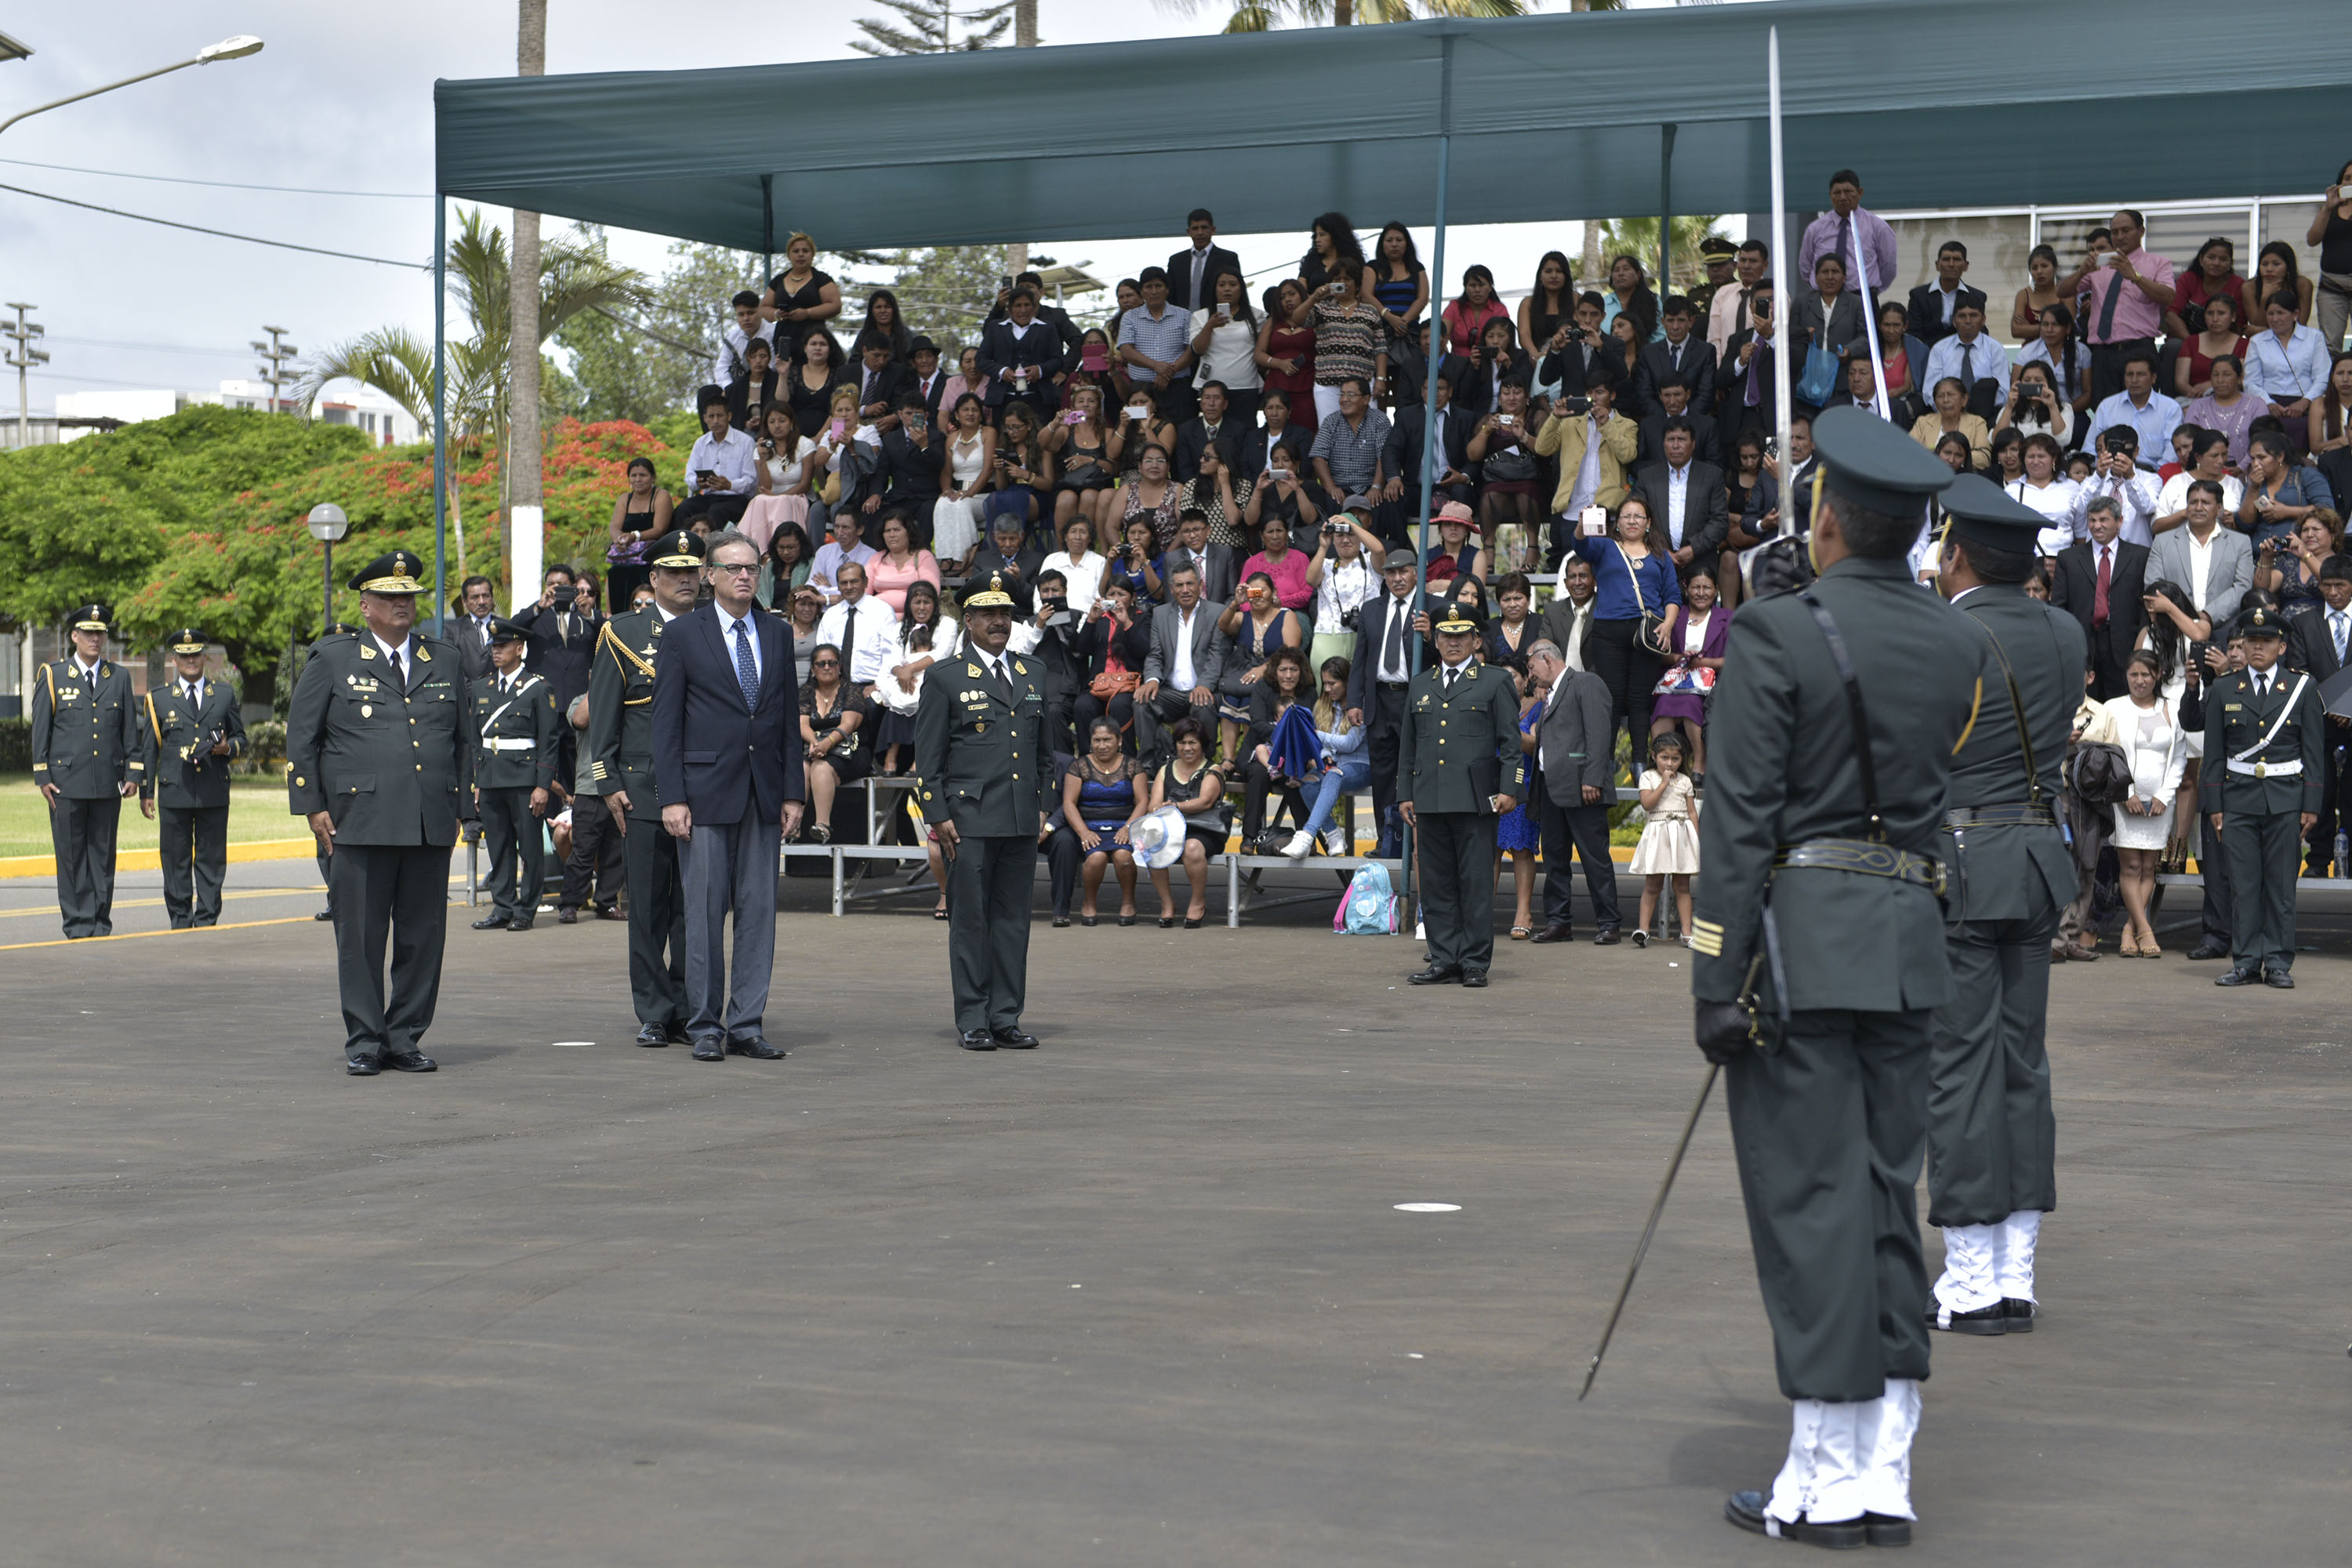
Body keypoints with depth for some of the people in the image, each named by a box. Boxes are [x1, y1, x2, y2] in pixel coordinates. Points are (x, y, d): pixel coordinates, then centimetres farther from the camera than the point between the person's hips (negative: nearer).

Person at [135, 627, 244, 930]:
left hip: (214, 791, 1)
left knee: (211, 859, 1)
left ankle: (207, 921, 6)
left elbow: (241, 738, 16)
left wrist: (228, 747, -8)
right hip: (174, 792, -1)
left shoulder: (224, 694, 12)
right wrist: (146, 791, 5)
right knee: (176, 860, 2)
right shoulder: (158, 698, 10)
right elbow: (148, 748, 10)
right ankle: (180, 922, 8)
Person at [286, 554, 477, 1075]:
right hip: (359, 822, -3)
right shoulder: (333, 659, 6)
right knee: (360, 937, -1)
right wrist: (312, 807, -1)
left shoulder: (444, 661, 16)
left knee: (423, 937, 3)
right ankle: (364, 1042, 8)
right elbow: (300, 737, 6)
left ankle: (405, 1039, 13)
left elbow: (464, 740, 21)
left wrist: (460, 809, 15)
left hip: (431, 826, 3)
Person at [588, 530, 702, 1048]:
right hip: (643, 791, -1)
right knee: (648, 907, 1)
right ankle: (653, 1015, 8)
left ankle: (687, 1012, 10)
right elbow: (602, 714, 4)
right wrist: (608, 785, -2)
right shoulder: (623, 633, 6)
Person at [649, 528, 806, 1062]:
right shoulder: (684, 634, 0)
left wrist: (793, 792, 7)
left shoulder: (776, 634, 12)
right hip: (706, 790, -4)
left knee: (759, 909, 3)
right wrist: (672, 798, -9)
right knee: (705, 912, -1)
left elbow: (789, 718, 14)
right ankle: (705, 1027, 6)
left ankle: (746, 1024, 9)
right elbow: (665, 722, -2)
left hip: (764, 792, 4)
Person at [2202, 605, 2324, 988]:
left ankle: (2278, 963, 5)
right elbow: (2214, 753, 8)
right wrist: (2214, 805, 2)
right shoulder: (2223, 691, 8)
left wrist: (2311, 805, -2)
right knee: (2243, 884, 1)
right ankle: (2246, 962, 6)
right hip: (2239, 799, 1)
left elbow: (2314, 751, 4)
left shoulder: (2303, 688, 5)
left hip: (2286, 800, -1)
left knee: (2282, 885, 0)